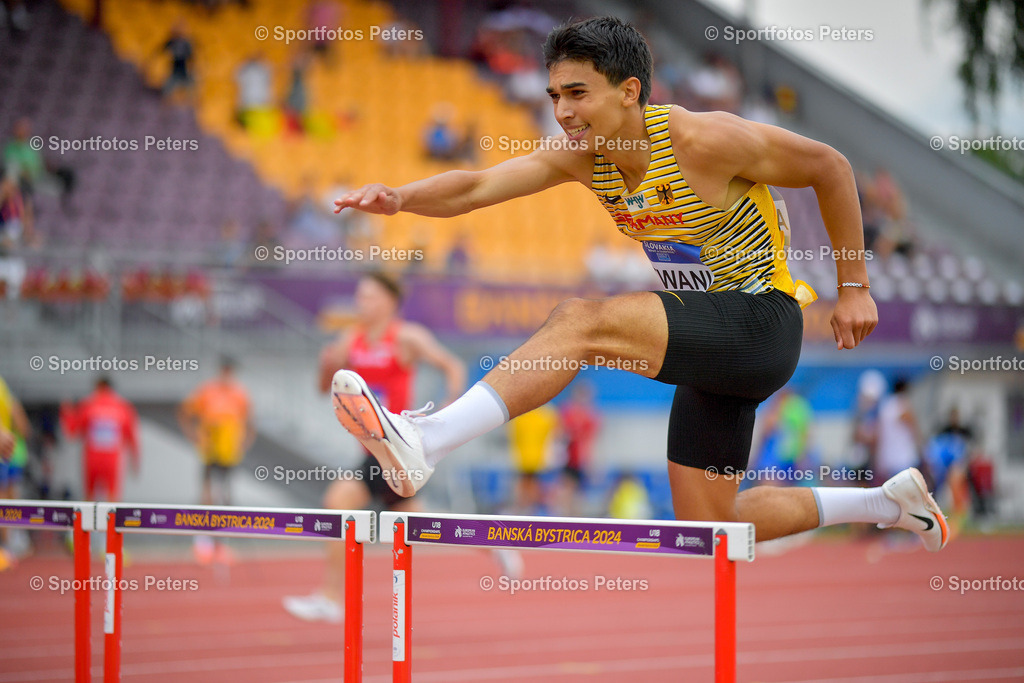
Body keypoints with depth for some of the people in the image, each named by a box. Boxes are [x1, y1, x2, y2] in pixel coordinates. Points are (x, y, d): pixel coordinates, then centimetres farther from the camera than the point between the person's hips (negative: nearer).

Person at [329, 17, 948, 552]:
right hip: (710, 346, 8)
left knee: (584, 320, -27)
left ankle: (426, 442, -33)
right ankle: (890, 503, 30)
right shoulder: (583, 155, -2)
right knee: (708, 531, 13)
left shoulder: (707, 141, -19)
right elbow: (477, 187, -12)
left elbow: (830, 167, -8)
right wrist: (399, 198, -33)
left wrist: (854, 288, -3)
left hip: (763, 322, -8)